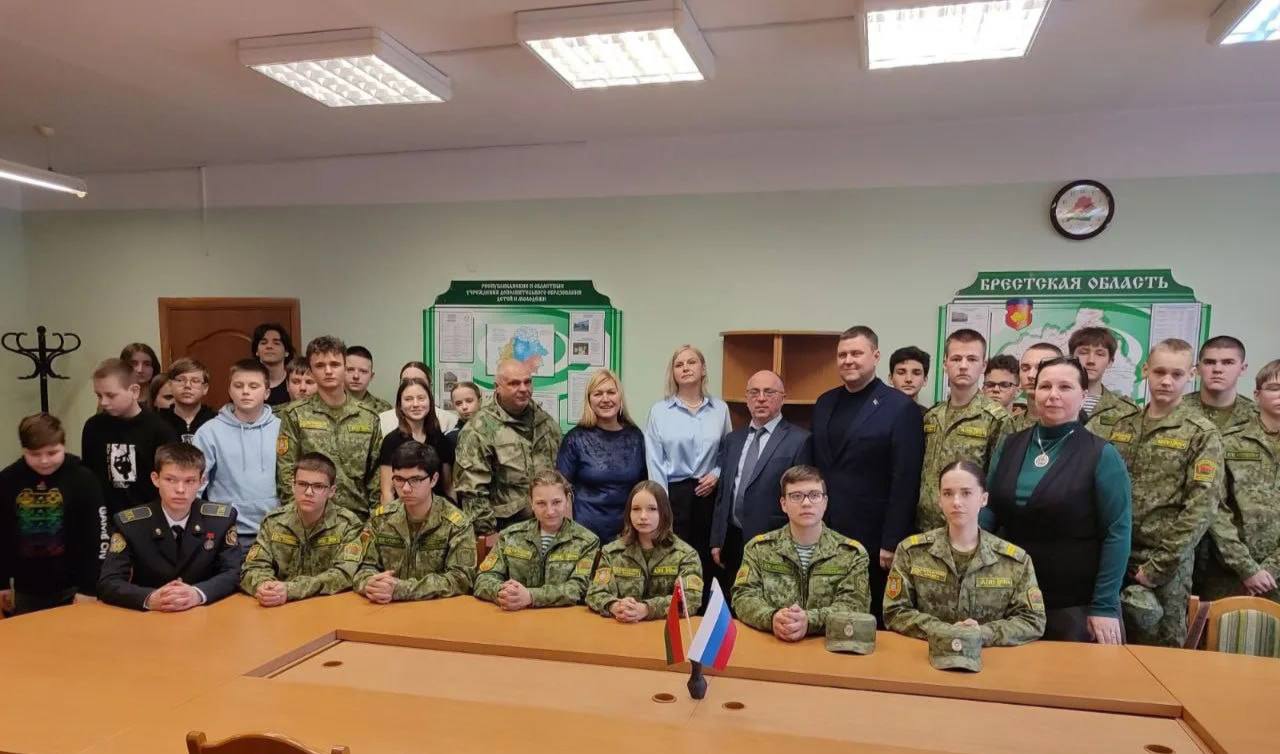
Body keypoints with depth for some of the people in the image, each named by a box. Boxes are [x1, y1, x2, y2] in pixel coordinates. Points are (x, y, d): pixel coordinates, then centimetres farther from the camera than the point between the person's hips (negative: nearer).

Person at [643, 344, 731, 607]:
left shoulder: (720, 409, 6)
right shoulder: (659, 411, 1)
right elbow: (654, 461, -1)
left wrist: (717, 474, -5)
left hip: (708, 493, 2)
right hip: (673, 493, -2)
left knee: (706, 559, 5)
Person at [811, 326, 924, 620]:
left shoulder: (900, 408, -9)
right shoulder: (824, 403, 10)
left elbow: (905, 482, -11)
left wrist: (892, 542, -13)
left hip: (871, 538, -5)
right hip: (823, 533, 5)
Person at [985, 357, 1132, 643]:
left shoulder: (1102, 455, -9)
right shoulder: (1010, 445, 2)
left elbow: (1117, 533, -10)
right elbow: (989, 509, 7)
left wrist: (1105, 605, -13)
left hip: (1076, 603, -3)